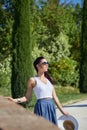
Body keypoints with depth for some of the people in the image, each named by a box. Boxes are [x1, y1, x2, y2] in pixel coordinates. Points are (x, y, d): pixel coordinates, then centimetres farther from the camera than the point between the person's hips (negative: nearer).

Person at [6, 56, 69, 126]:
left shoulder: (49, 79, 13)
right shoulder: (33, 80, -2)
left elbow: (54, 97, 15)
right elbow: (27, 97, 0)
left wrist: (62, 110, 14)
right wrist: (15, 100, -16)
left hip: (51, 107, 6)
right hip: (41, 107, -5)